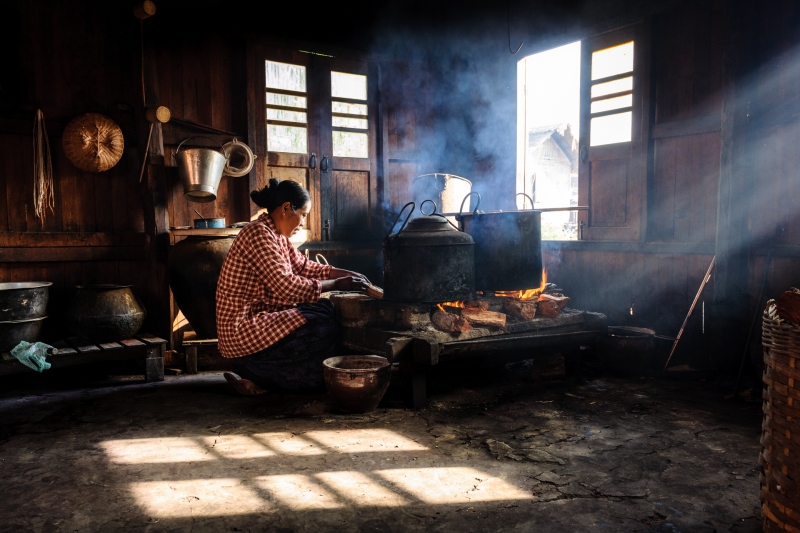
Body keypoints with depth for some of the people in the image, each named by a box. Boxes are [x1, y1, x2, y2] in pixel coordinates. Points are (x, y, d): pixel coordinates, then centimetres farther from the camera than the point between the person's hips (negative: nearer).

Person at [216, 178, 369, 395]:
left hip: (257, 319, 10)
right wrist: (336, 284, -18)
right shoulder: (259, 234, -19)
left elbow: (303, 266, 14)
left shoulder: (275, 235, 10)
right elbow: (287, 287, -26)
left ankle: (258, 374, 6)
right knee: (324, 327, -16)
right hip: (242, 331, -10)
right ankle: (261, 379, -2)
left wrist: (345, 274, 2)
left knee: (325, 311, 6)